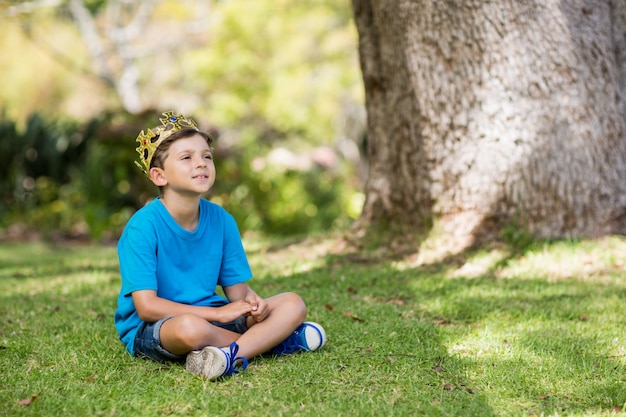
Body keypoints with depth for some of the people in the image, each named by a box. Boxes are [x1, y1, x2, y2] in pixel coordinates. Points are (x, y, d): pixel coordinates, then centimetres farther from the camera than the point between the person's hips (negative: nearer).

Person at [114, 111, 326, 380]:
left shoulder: (221, 220, 1)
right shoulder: (143, 227, -17)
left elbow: (237, 287, 7)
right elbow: (146, 306, -21)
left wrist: (251, 305, -19)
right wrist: (217, 313, -23)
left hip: (212, 316, 7)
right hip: (149, 329, -7)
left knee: (293, 304, -4)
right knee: (190, 327, -40)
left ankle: (232, 355, -28)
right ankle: (272, 339, -13)